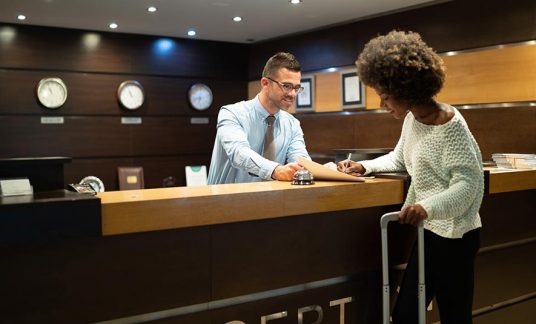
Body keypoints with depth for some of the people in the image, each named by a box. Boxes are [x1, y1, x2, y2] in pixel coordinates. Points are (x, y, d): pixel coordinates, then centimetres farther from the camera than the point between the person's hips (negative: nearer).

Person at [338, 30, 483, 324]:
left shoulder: (450, 127, -21)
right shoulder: (412, 119, 6)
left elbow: (468, 184, -25)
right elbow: (399, 159, 20)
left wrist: (428, 207, -40)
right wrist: (364, 167, 4)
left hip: (453, 236, -9)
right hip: (431, 231, 9)